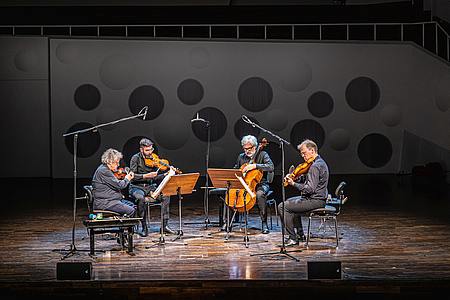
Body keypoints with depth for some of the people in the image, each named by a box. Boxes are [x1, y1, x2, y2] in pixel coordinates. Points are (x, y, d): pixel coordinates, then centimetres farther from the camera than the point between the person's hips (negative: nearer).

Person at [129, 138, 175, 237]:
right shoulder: (136, 158, -7)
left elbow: (155, 178, 3)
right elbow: (132, 176, -15)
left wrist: (166, 174, -13)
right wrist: (146, 176, -25)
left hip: (150, 187, 4)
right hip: (137, 187, -4)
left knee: (166, 194, -19)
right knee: (140, 198, -37)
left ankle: (165, 225, -13)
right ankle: (144, 228, -25)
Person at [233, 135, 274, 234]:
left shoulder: (263, 155, -3)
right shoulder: (241, 157, 12)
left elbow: (270, 167, -19)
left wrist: (255, 165, -27)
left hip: (260, 184, -5)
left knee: (260, 194, -38)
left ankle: (264, 223, -28)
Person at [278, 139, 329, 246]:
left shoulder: (315, 166, -22)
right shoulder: (319, 162, 13)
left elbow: (310, 188, -28)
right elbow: (305, 180, 16)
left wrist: (294, 184, -19)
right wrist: (293, 178, 0)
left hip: (315, 200, -11)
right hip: (318, 198, 11)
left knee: (283, 206, -10)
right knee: (290, 202, 30)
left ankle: (293, 238, -6)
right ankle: (300, 234, 27)